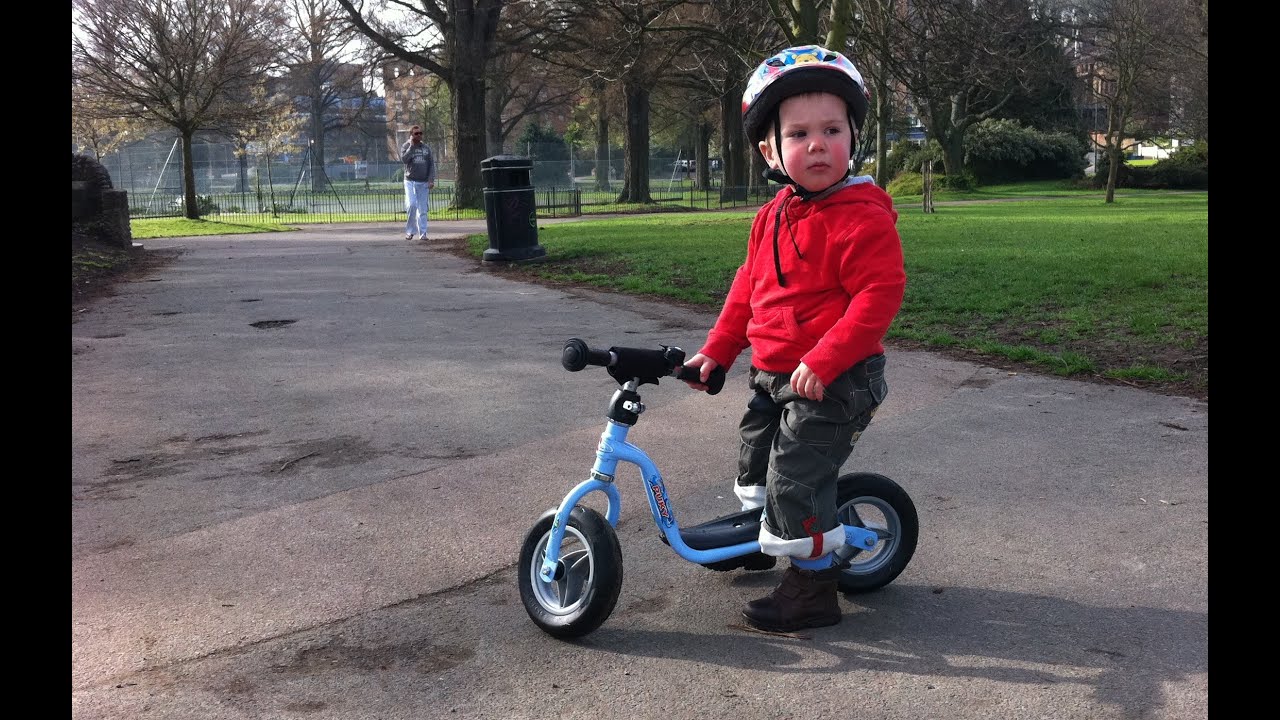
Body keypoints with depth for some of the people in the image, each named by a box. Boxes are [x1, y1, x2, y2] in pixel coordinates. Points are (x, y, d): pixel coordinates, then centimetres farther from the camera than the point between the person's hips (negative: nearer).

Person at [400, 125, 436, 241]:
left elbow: (431, 164, 10)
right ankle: (409, 231, -3)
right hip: (410, 182, -3)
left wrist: (431, 180, -1)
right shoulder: (405, 147, 3)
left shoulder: (426, 148, 11)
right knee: (411, 205, -16)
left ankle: (423, 233, 6)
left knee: (423, 209, 2)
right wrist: (411, 145, -13)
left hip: (424, 183, 3)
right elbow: (404, 159, -16)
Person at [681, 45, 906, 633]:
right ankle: (758, 533, 51)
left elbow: (879, 294, -25)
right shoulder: (772, 217, 6)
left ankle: (813, 588, 12)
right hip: (773, 374, 9)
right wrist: (717, 350, 12)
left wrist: (824, 361, -30)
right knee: (754, 457, 25)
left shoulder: (862, 216, -20)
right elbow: (748, 288, 15)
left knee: (795, 482, -6)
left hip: (832, 381, -9)